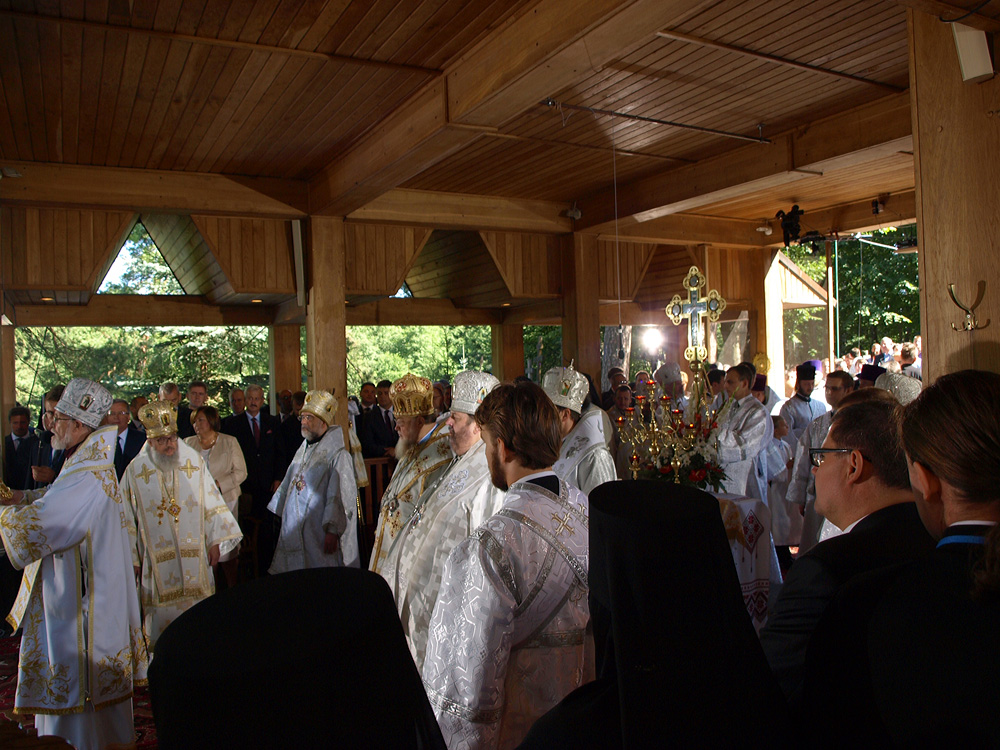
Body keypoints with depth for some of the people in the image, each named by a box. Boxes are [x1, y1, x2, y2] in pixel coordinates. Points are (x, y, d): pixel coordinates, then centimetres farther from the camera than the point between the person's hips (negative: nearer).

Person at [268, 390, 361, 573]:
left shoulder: (338, 454, -13)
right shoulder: (303, 450, 13)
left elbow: (341, 496, -18)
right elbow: (289, 483, 22)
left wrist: (332, 531, -22)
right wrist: (277, 513, 23)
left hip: (320, 535, -8)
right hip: (296, 532, 8)